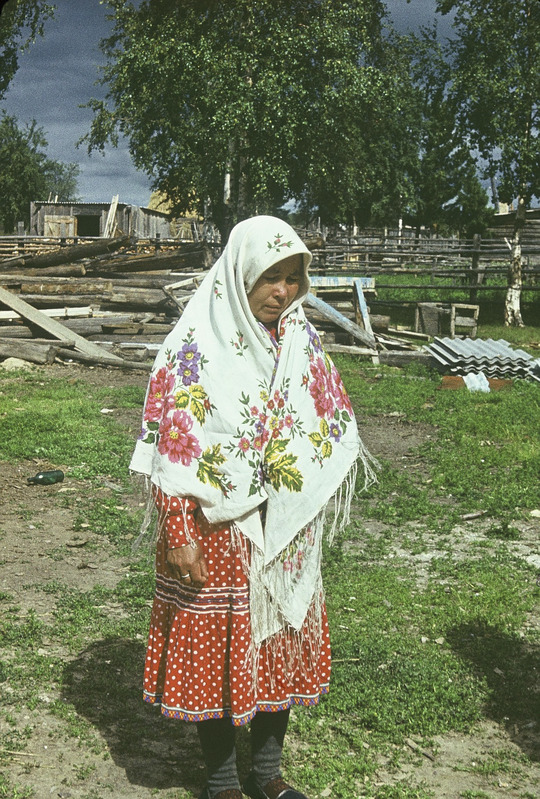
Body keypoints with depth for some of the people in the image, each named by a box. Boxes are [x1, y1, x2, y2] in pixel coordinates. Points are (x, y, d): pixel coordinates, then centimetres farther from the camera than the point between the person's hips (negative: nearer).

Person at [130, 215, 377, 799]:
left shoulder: (299, 339, 2)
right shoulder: (196, 346, -13)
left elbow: (329, 427, 11)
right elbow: (169, 448, -14)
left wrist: (307, 505, 12)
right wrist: (179, 537, -17)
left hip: (286, 532, 5)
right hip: (216, 530, -5)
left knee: (283, 644, 15)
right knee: (216, 648, 7)